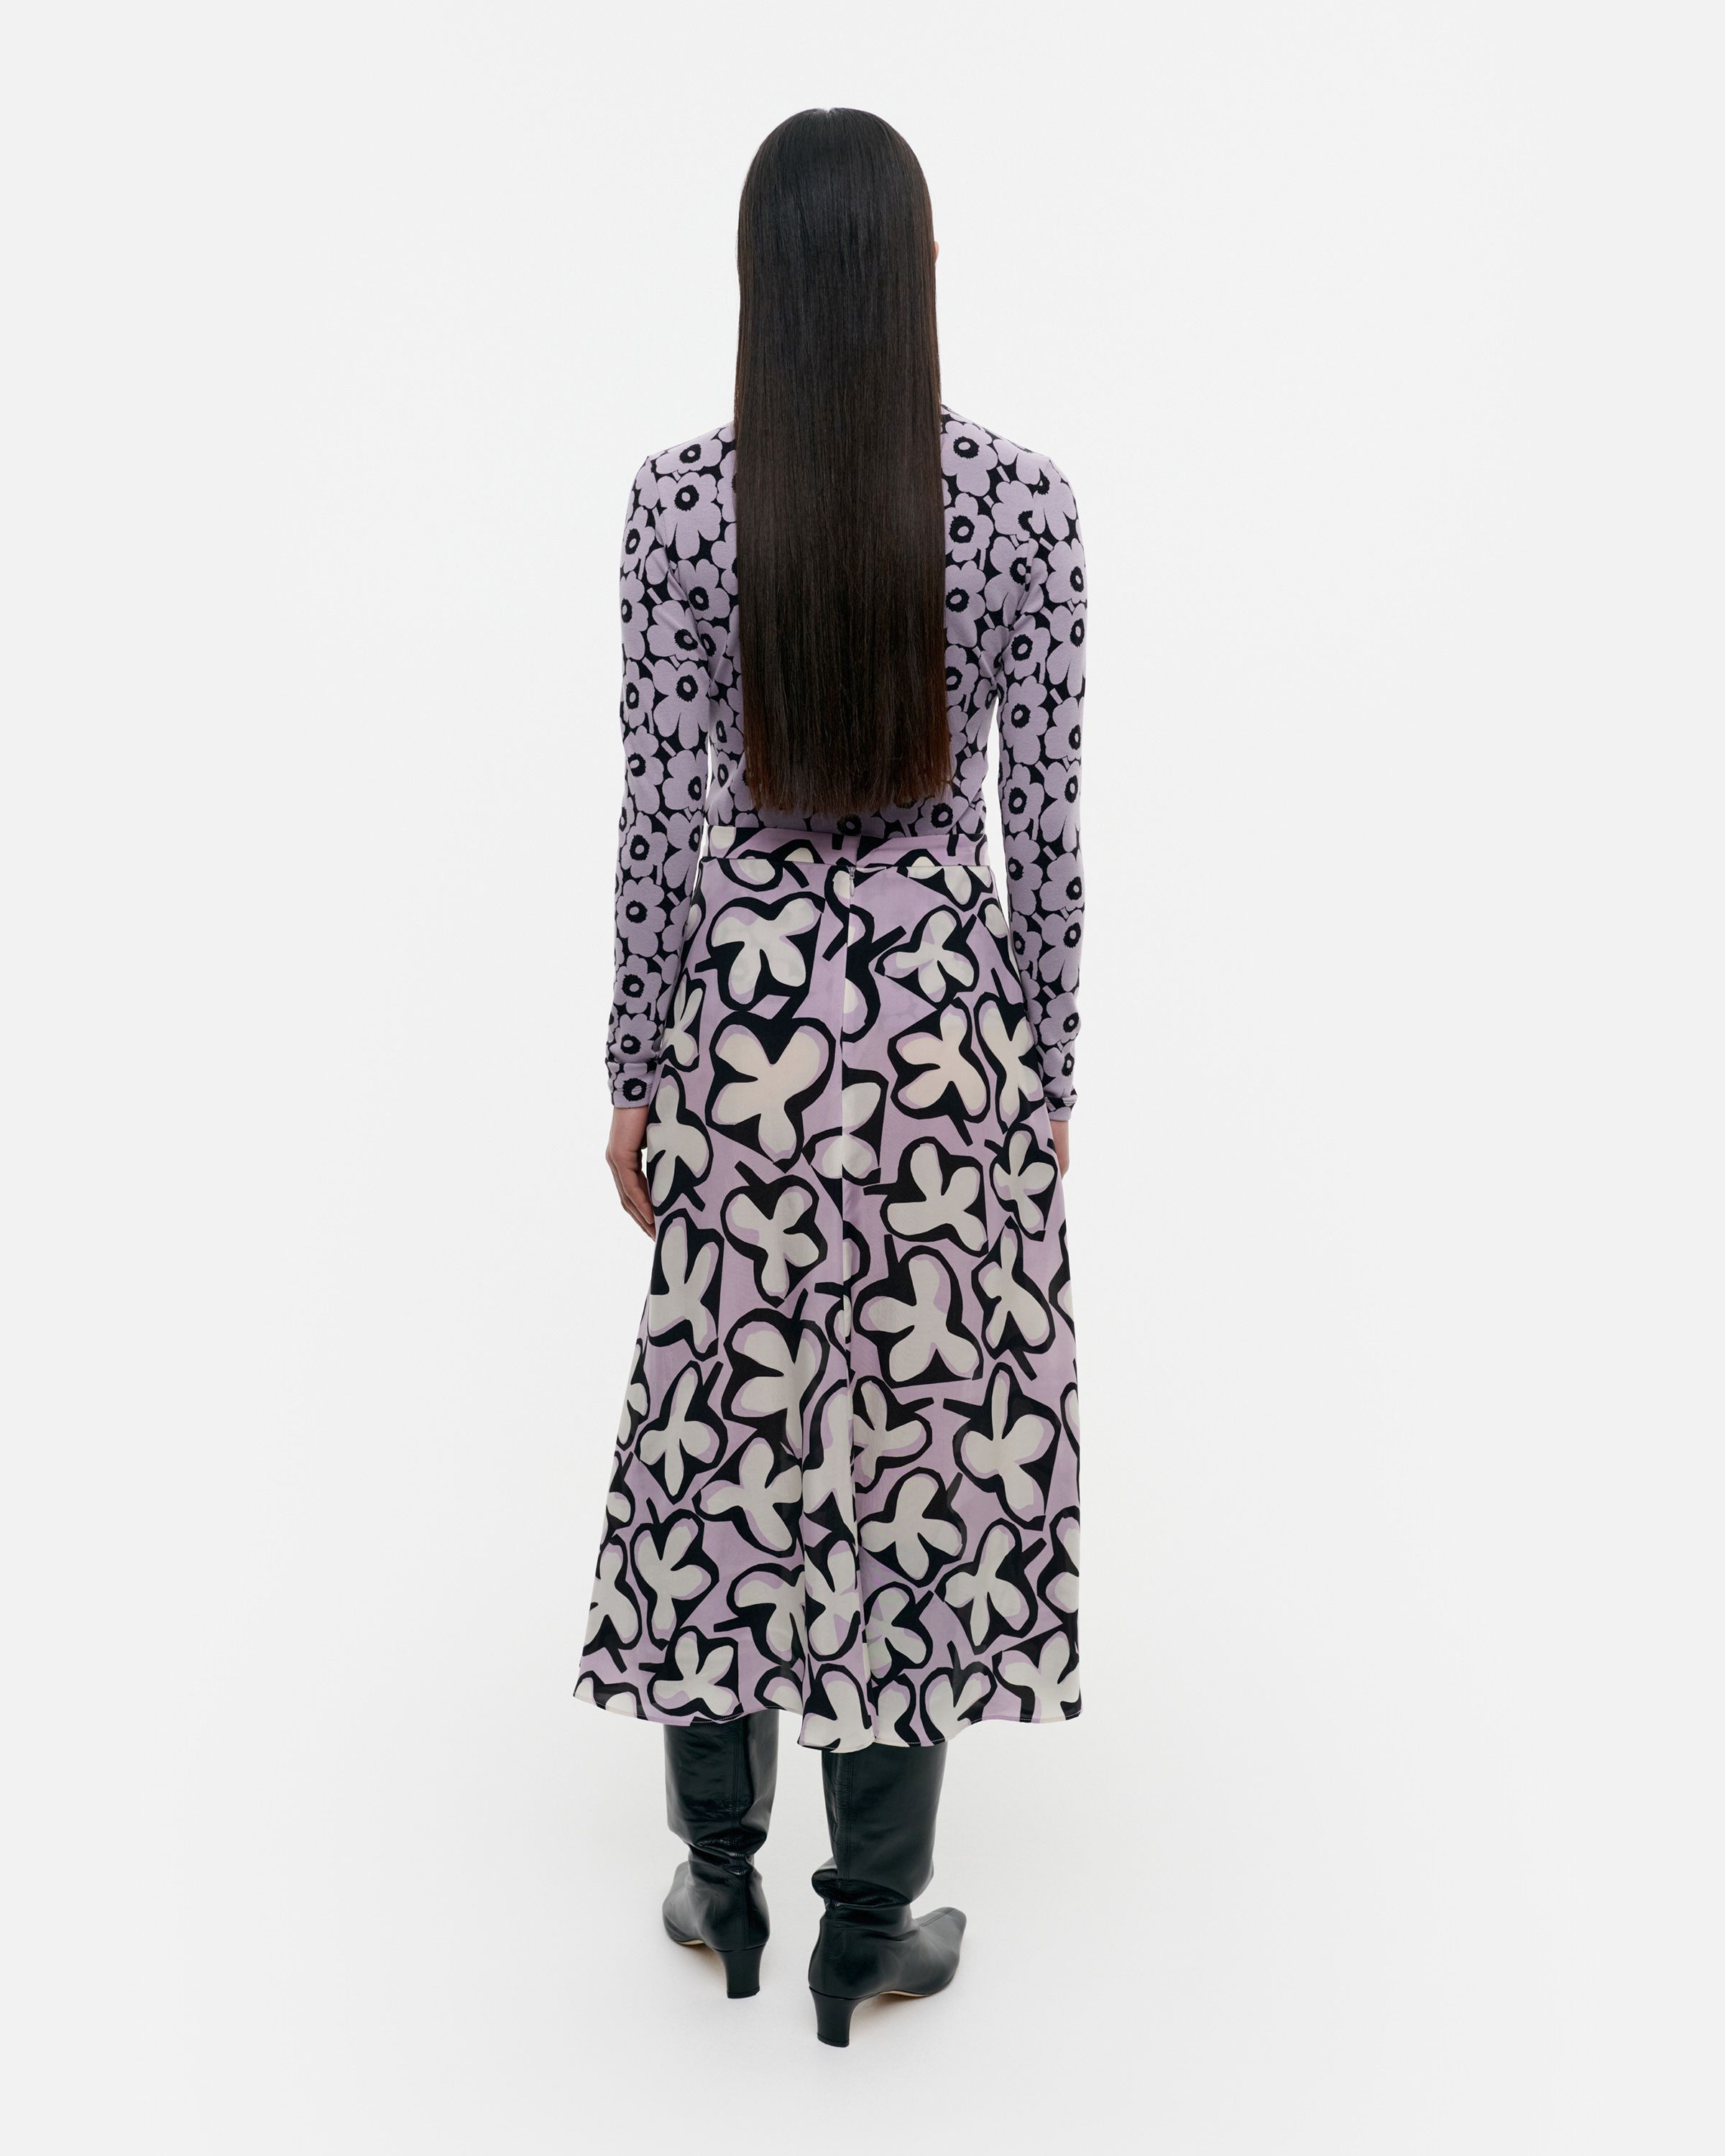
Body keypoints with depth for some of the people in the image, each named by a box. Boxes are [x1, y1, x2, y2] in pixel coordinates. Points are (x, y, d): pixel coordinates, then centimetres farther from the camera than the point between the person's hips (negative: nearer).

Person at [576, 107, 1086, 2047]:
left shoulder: (678, 501, -6)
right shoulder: (1018, 500, -6)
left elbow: (656, 817, -5)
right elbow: (1045, 819, -4)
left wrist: (635, 1073, 5)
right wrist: (1045, 1069, 6)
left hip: (742, 1025, 1)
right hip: (944, 1024, 0)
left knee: (725, 1444, 15)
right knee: (923, 1448, 10)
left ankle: (721, 1888, 31)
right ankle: (869, 1928, 24)